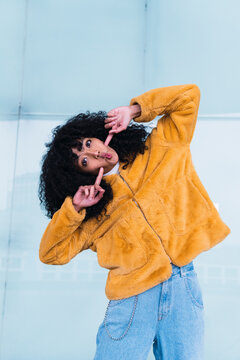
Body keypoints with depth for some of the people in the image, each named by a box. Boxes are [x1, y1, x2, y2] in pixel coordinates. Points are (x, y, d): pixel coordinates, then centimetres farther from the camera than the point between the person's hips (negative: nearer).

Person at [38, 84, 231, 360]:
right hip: (132, 299, 0)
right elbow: (51, 254, 8)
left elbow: (188, 97, 12)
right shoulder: (95, 209, 10)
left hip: (183, 285, 1)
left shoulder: (158, 151, 11)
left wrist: (134, 109, 4)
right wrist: (73, 208, -5)